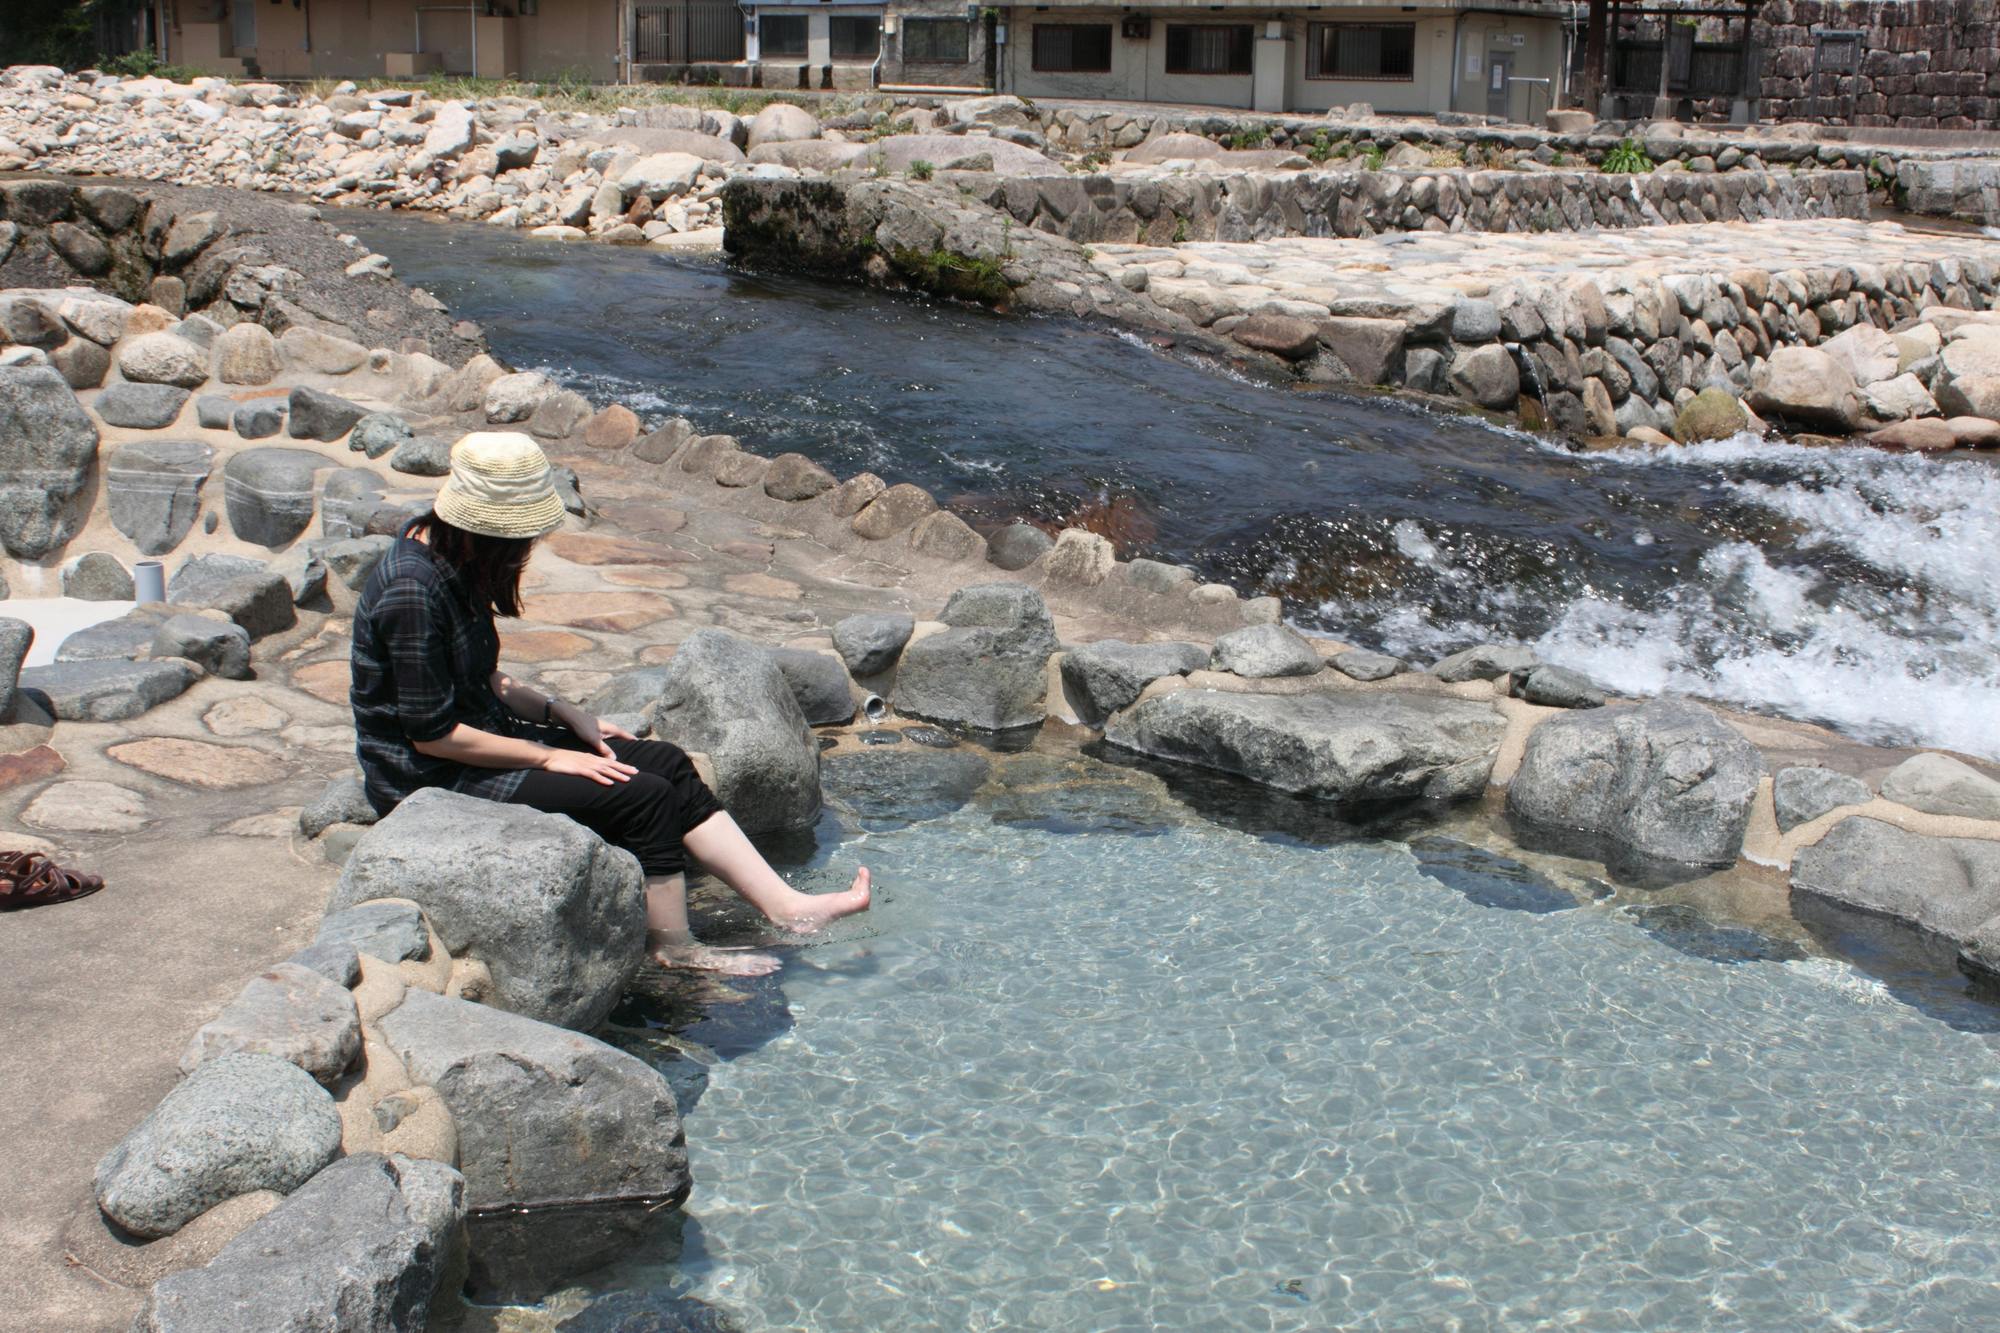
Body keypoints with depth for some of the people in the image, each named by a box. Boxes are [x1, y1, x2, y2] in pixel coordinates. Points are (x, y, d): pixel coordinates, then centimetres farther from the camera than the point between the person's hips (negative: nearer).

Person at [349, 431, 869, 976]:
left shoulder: (451, 561, 4)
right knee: (643, 795, -16)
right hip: (432, 781, -9)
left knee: (666, 762, -3)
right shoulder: (412, 593, -25)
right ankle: (674, 949, 4)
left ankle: (789, 907, -4)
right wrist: (550, 757, -15)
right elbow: (432, 734, -23)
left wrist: (564, 713, 4)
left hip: (482, 735, 10)